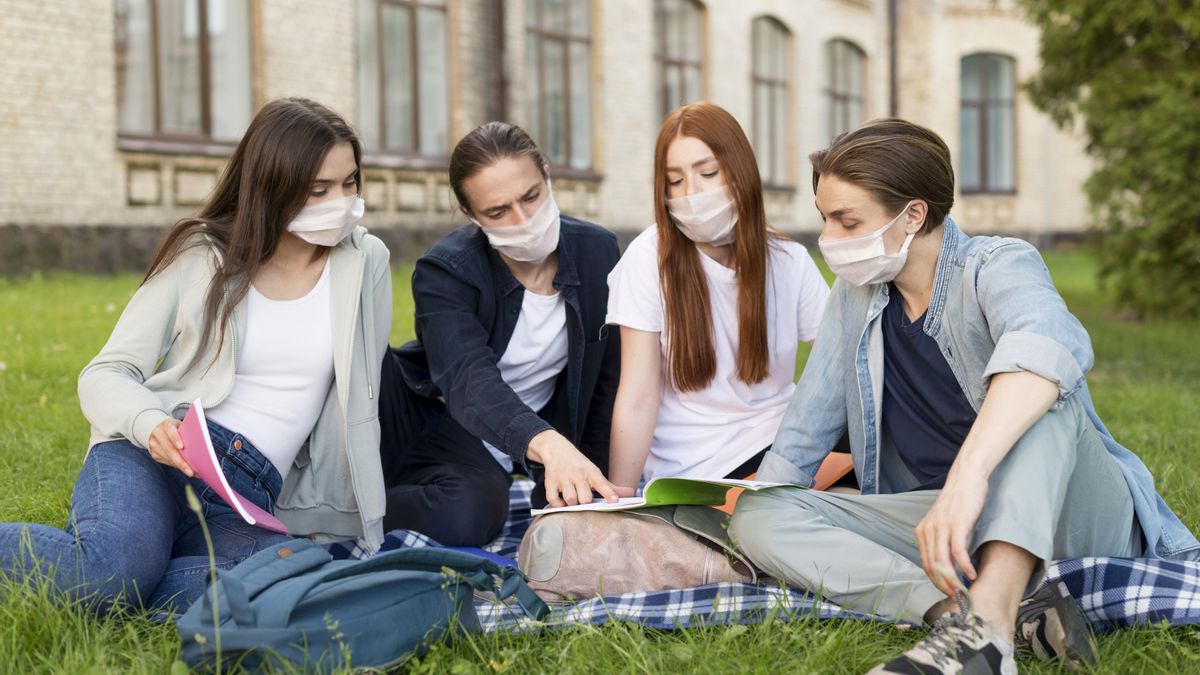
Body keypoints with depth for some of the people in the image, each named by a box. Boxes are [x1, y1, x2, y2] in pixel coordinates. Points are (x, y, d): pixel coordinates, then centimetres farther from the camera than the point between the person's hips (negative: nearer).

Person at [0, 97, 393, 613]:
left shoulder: (365, 264, 8)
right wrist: (150, 425, -20)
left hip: (247, 501, 2)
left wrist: (330, 520, 3)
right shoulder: (200, 256, 4)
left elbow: (355, 403, 10)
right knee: (116, 565, -38)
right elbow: (106, 375, 3)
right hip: (147, 459, -2)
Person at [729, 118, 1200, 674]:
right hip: (944, 526, 5)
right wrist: (752, 502, 5)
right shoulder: (856, 295, 7)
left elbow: (1048, 345, -37)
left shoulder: (998, 266, -13)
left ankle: (986, 620, -51)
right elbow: (806, 427, 15)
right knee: (759, 516, -16)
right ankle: (1015, 612, -33)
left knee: (1040, 393, -33)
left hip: (1071, 517, -5)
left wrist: (967, 474, -51)